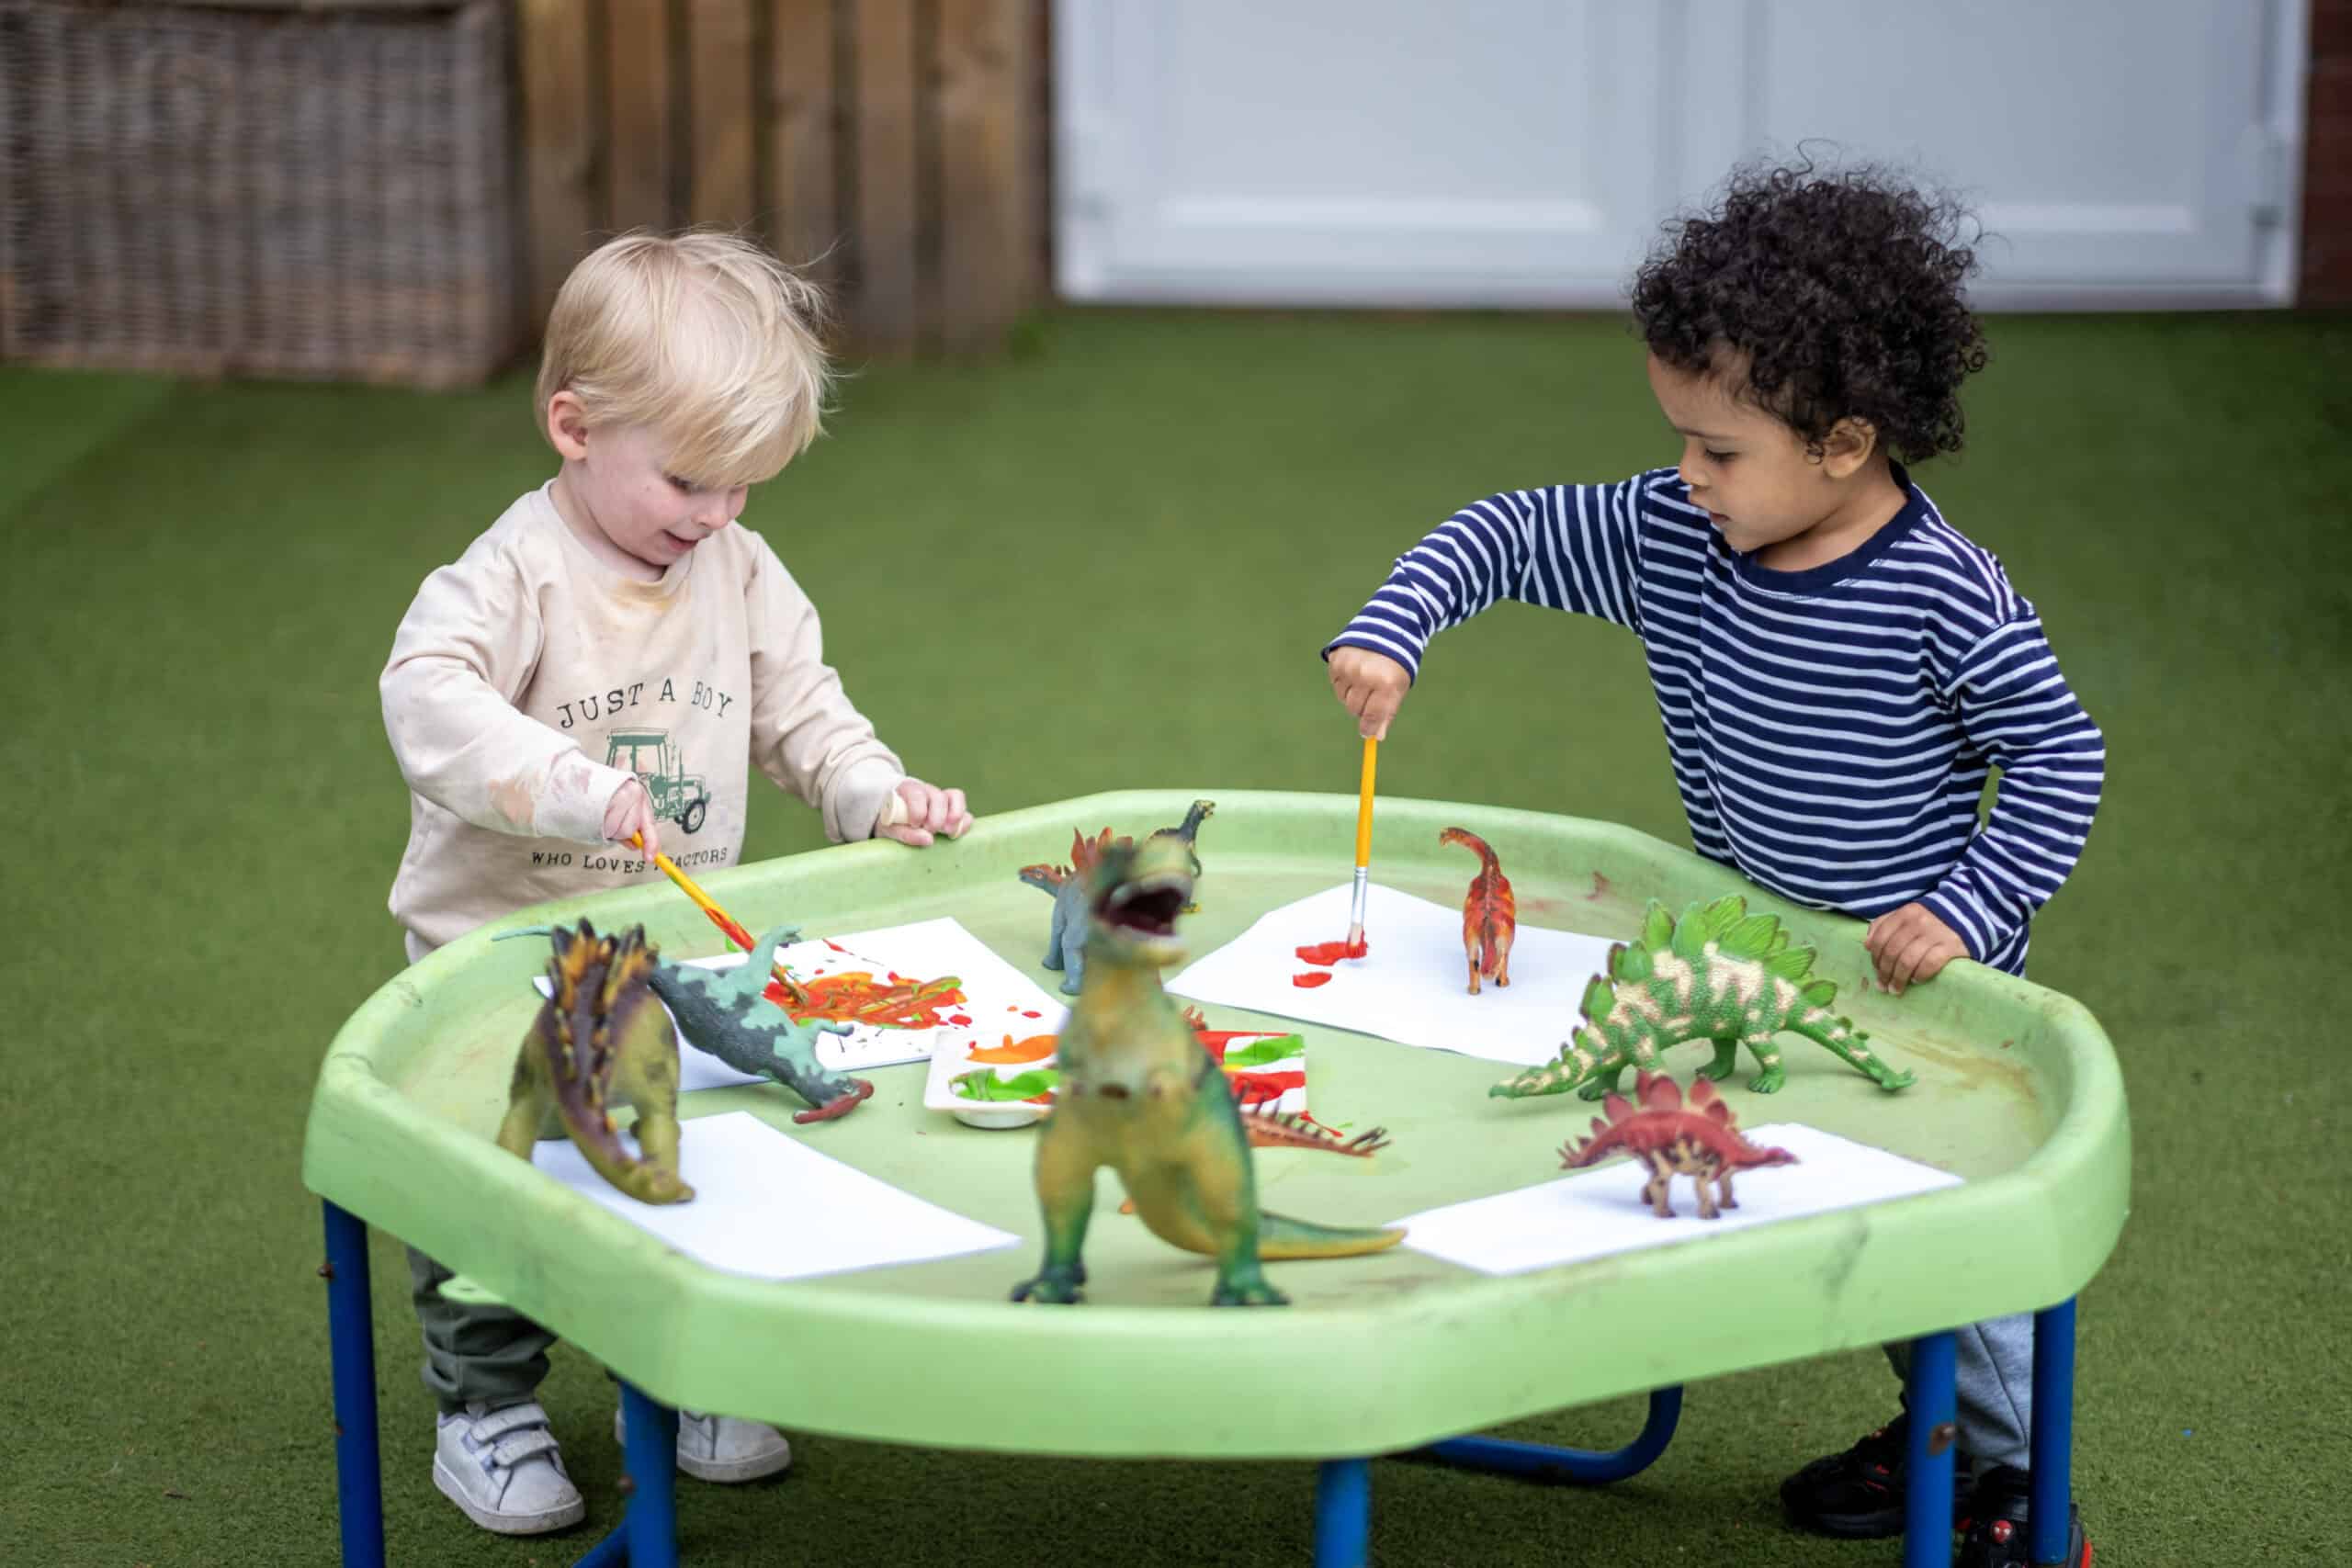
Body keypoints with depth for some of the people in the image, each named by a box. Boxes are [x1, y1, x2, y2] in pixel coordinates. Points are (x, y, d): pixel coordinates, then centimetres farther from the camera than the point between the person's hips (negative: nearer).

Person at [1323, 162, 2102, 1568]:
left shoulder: (1945, 597, -24)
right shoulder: (1672, 540, -8)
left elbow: (2062, 758, -17)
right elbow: (1505, 532, 0)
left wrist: (1967, 911, -24)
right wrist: (1388, 632, -13)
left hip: (1917, 987, -6)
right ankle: (1931, 1434, 38)